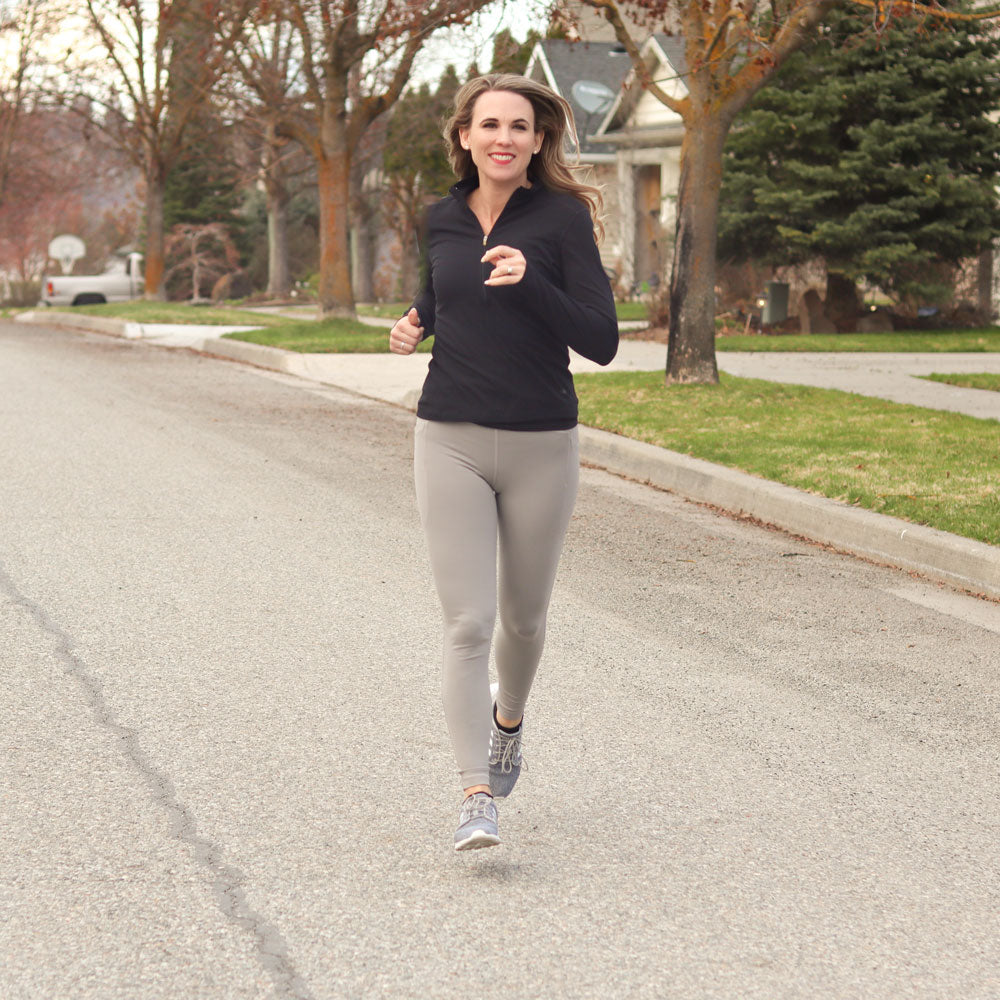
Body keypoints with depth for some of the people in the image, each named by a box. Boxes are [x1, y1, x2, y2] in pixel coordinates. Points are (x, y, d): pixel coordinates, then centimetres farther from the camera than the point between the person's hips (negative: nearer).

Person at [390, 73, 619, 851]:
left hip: (540, 446, -1)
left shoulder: (563, 218, -7)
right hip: (451, 442, 1)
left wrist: (531, 282, -25)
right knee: (468, 624, -9)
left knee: (523, 617, 17)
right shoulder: (443, 219, 5)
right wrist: (415, 325, 4)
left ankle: (509, 716, 48)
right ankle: (478, 800, -10)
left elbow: (602, 342, -12)